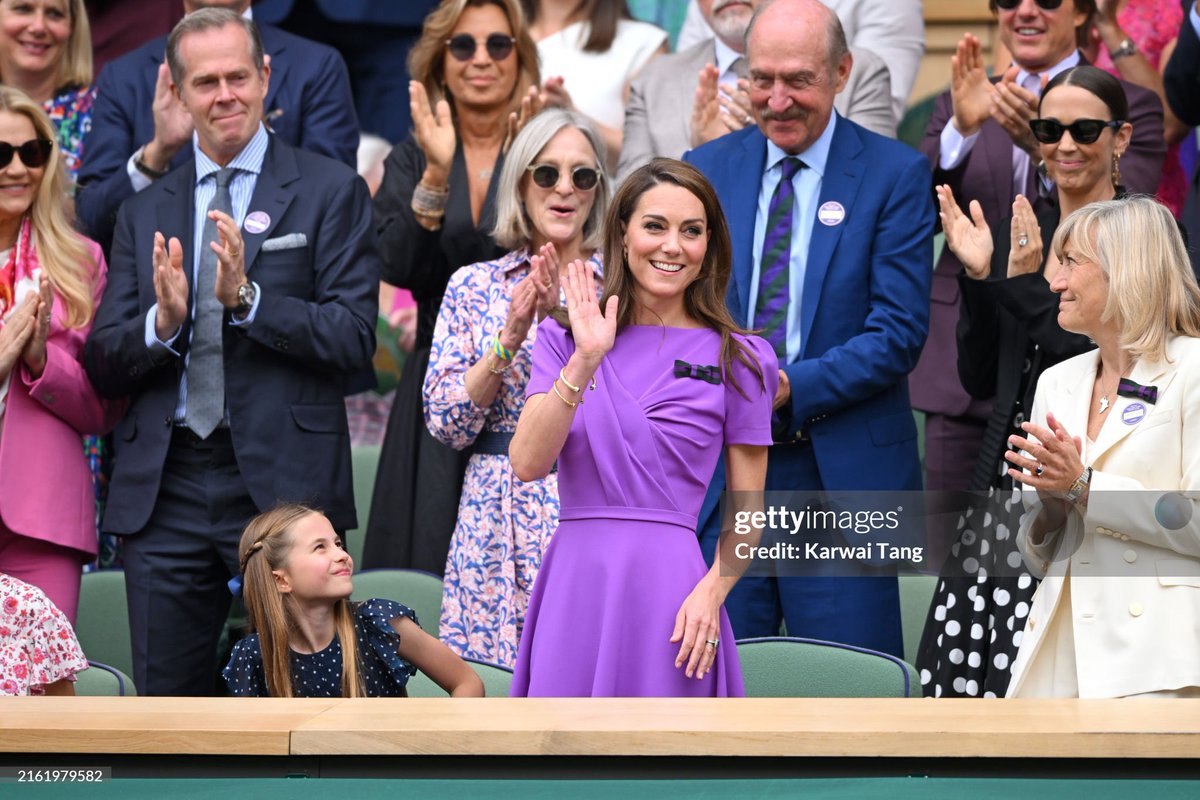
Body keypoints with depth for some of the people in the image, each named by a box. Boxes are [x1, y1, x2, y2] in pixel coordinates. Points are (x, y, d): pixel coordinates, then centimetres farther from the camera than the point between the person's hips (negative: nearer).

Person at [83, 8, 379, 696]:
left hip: (283, 485, -3)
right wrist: (162, 321, -11)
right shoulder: (145, 212, 14)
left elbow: (355, 338, -6)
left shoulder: (330, 191, 3)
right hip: (163, 492, 4)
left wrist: (247, 296, -19)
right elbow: (104, 366, 10)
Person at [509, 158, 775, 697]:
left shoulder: (738, 359, 5)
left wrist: (711, 591, -11)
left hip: (669, 589, -1)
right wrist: (584, 363, -14)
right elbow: (527, 463, -5)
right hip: (574, 586, 1)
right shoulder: (564, 337, 9)